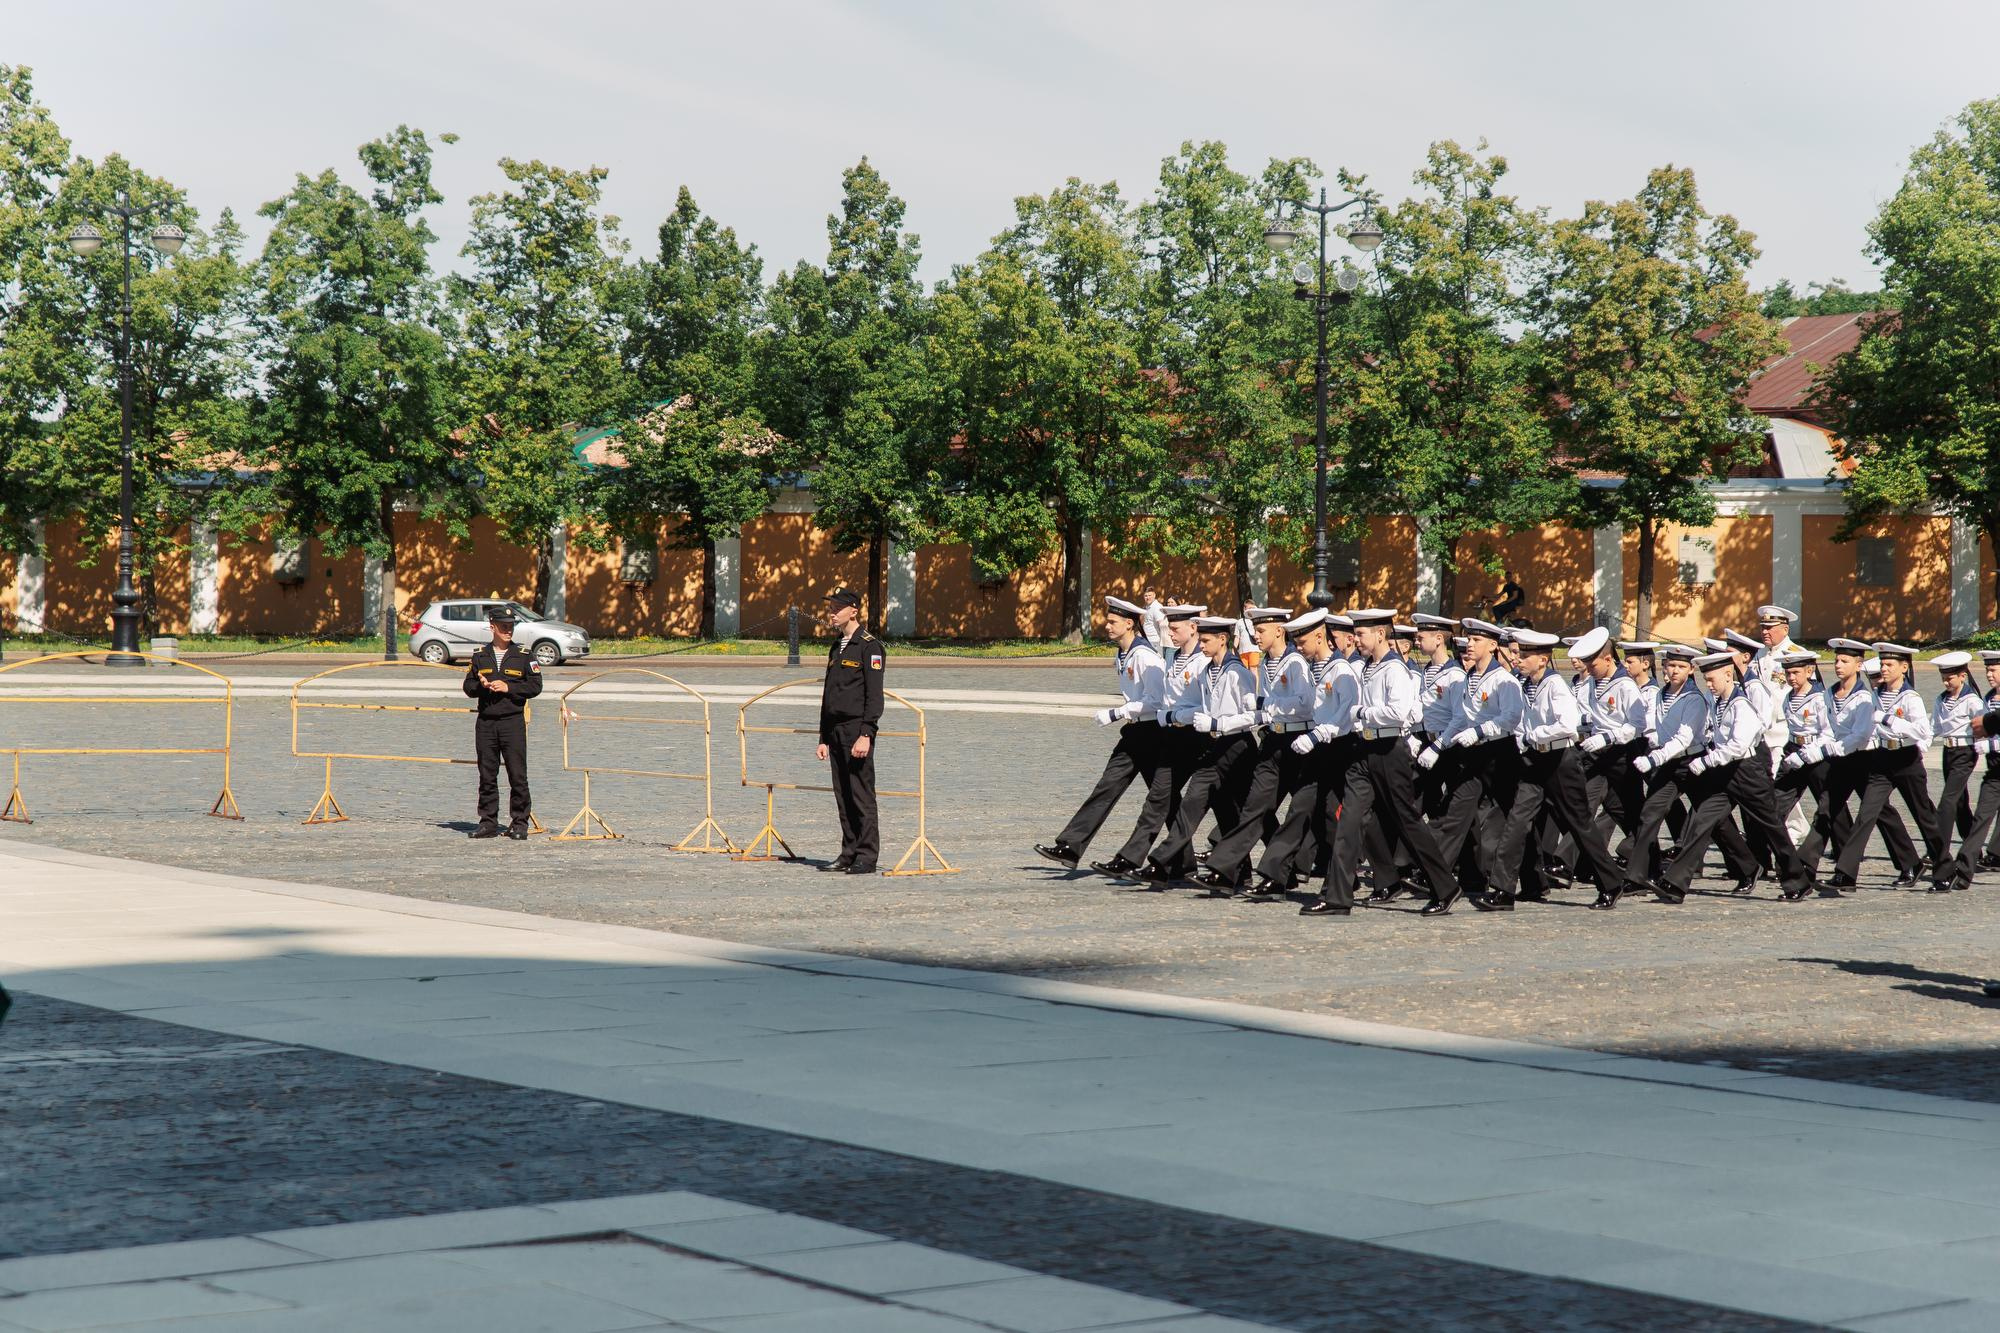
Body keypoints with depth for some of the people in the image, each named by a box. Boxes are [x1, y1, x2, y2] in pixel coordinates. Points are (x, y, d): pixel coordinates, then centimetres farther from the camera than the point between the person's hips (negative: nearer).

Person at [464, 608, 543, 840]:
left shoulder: (523, 655, 4)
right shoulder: (479, 655, 11)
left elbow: (535, 686, -1)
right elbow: (468, 687, 13)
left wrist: (508, 687, -11)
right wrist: (481, 686, -8)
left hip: (513, 721, -3)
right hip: (485, 722, 3)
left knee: (517, 775, -5)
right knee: (487, 775, 5)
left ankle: (519, 823, 2)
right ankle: (488, 823, 12)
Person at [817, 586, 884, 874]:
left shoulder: (870, 647, -7)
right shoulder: (836, 648, 19)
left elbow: (874, 695, -13)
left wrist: (865, 735, -20)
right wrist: (824, 737, 19)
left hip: (858, 730, -8)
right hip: (835, 730, 8)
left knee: (862, 794, -8)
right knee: (843, 796, 8)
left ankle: (866, 858, -6)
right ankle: (849, 853, 13)